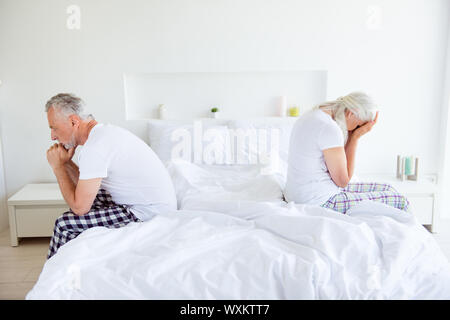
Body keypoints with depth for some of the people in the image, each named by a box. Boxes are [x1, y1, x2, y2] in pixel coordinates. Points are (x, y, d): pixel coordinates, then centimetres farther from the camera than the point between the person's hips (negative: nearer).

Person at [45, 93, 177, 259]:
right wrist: (66, 162, 4)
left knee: (64, 224, -7)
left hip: (147, 213, -10)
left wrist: (58, 166, -7)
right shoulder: (105, 131, 9)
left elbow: (79, 207, -16)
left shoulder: (94, 148, -22)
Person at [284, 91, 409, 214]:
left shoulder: (313, 116, 8)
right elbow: (342, 181, -13)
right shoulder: (329, 129, -22)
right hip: (321, 202, -10)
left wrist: (354, 135, 2)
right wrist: (356, 137, -9)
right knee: (399, 201, 0)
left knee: (386, 188, 18)